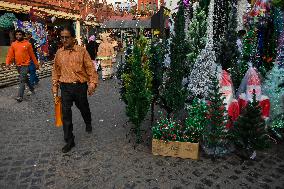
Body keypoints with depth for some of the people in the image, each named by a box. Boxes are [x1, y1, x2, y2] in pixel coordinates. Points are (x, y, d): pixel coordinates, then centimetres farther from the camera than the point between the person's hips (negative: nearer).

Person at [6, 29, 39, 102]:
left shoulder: (27, 44, -5)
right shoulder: (13, 44, 5)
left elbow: (32, 55, 0)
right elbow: (10, 54, 1)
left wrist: (36, 64, 3)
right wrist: (8, 63, -14)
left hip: (25, 65, -5)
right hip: (18, 65, 5)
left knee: (22, 80, -9)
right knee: (25, 78, 20)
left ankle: (20, 96, -8)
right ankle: (31, 88, 41)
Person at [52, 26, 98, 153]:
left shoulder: (82, 51, -6)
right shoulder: (59, 53, 4)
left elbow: (90, 68, -6)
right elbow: (56, 71, 10)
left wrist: (92, 83, -16)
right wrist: (55, 88, 10)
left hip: (80, 86, -2)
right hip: (65, 87, 2)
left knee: (84, 108, 18)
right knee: (66, 114, 0)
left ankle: (88, 123, 52)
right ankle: (69, 141, 14)